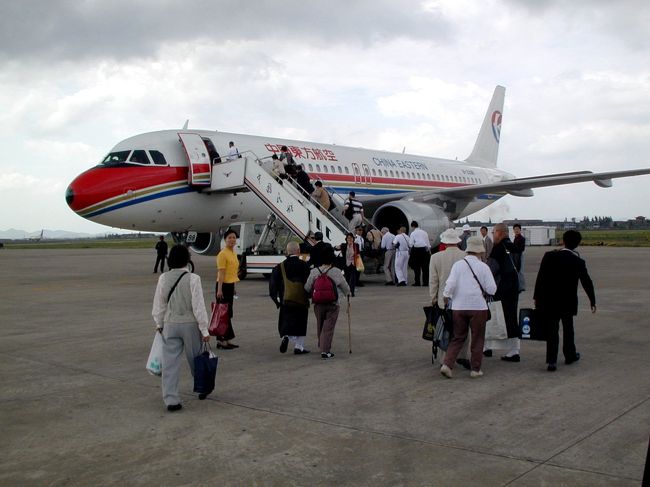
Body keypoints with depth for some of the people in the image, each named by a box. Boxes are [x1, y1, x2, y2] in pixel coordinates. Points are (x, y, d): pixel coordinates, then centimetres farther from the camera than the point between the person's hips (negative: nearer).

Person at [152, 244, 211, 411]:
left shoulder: (163, 278, -4)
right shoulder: (193, 279, -15)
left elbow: (159, 305, 5)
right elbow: (198, 306, -14)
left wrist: (159, 323, 21)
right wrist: (204, 330, -7)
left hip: (170, 325, 2)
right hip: (190, 324, -2)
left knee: (170, 362, 4)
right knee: (195, 359, 17)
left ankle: (171, 400, 1)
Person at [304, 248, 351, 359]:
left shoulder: (314, 272, -5)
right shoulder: (336, 272, -11)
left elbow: (307, 288, 0)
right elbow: (345, 287, -1)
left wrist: (311, 296, 22)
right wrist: (347, 294, 21)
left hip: (318, 304, 3)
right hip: (332, 305, -3)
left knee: (320, 326, 20)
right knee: (328, 327, 1)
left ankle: (321, 346, 36)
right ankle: (325, 350, -4)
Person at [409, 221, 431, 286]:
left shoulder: (413, 233, -1)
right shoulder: (424, 232, 12)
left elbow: (411, 244, -9)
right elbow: (428, 242, 14)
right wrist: (429, 250, 20)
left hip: (417, 250, -4)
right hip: (425, 249, 4)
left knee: (416, 266, 1)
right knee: (425, 266, 5)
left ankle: (417, 282, 0)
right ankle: (425, 282, 4)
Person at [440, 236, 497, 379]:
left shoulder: (457, 265, -1)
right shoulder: (483, 267, -6)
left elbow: (450, 284, -8)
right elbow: (492, 289, -6)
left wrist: (446, 297, 9)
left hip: (458, 307, 2)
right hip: (478, 307, -2)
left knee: (458, 337, 12)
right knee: (477, 339, 11)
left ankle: (447, 364, -1)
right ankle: (475, 369, 16)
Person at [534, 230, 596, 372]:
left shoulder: (550, 256, -8)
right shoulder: (578, 262, -6)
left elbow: (540, 278, -8)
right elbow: (587, 283, 3)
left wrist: (536, 296, 0)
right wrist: (592, 301, 15)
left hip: (549, 301, -1)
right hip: (568, 302, 1)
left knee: (552, 330, 2)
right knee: (568, 328, 18)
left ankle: (552, 360, -5)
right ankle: (570, 355, 33)